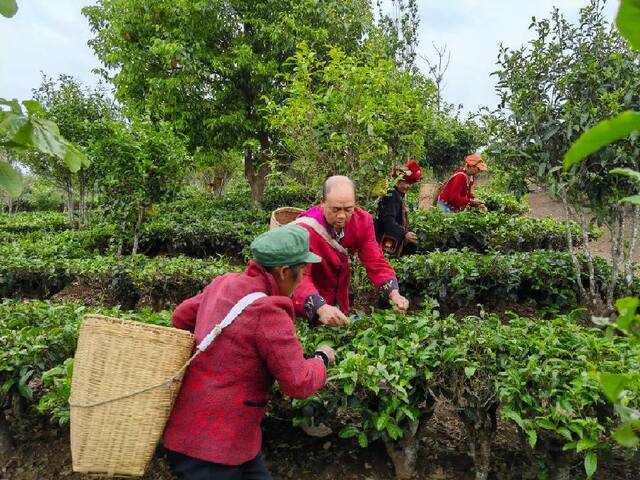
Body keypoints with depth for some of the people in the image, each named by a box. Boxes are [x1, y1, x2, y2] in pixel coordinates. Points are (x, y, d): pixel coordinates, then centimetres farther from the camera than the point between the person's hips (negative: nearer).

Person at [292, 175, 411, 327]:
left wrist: (394, 293, -32)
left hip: (340, 300, 5)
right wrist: (321, 308, -56)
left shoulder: (362, 221, -16)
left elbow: (376, 263, -15)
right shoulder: (305, 228, -30)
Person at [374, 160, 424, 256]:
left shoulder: (400, 197, 15)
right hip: (388, 243, -10)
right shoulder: (391, 195, -13)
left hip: (396, 243, 10)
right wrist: (404, 234, -30)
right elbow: (388, 221, -24)